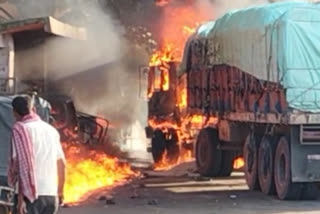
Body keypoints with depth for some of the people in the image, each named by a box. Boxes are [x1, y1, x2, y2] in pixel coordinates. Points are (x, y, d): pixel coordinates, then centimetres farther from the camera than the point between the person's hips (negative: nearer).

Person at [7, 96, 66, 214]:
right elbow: (62, 164, 20)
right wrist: (59, 191, 31)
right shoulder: (51, 129, 15)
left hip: (31, 194, -6)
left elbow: (24, 163, -14)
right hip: (51, 194, 6)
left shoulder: (20, 128, -4)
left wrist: (21, 197, -15)